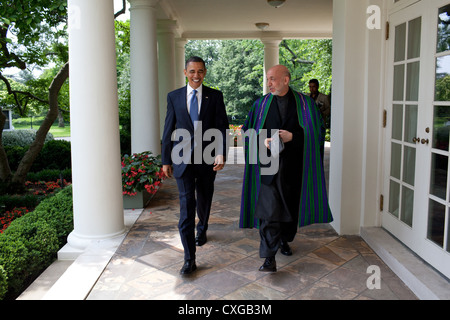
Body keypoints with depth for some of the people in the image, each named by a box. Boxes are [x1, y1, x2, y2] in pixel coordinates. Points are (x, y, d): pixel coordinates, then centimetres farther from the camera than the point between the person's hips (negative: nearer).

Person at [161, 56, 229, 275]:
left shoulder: (215, 96, 2)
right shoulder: (174, 97, 4)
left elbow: (222, 126, -3)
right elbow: (168, 129, 6)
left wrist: (221, 153, -18)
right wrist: (166, 160, 4)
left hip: (207, 158, 1)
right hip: (183, 159, -1)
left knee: (204, 201, 18)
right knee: (186, 204, -7)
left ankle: (202, 230, 49)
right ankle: (189, 259, -4)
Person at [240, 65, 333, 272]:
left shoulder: (304, 103, 2)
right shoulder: (261, 104, 6)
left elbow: (316, 130, -1)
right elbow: (249, 131, 9)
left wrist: (292, 136, -15)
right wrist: (263, 140, -11)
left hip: (294, 165, 1)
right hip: (269, 164, 0)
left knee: (291, 206, 13)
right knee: (269, 211, -9)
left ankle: (284, 240, 39)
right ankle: (269, 258, -7)